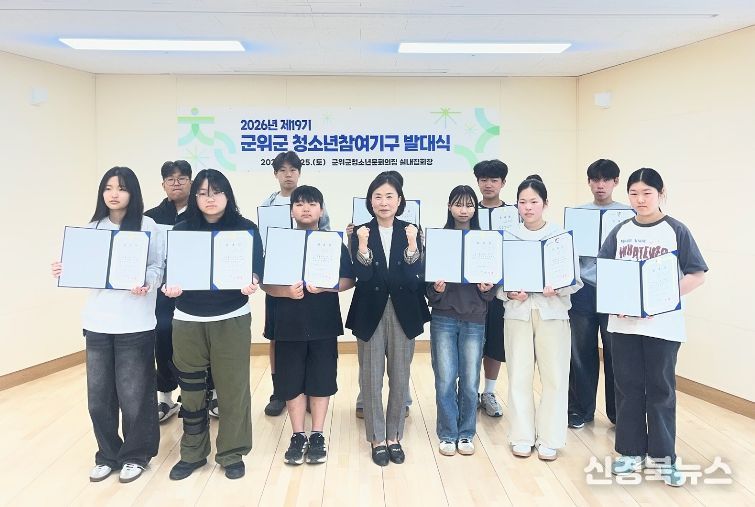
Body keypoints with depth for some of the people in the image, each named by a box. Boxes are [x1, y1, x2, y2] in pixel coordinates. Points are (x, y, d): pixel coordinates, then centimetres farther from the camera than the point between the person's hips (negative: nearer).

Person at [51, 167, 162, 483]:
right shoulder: (92, 228, 12)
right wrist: (66, 272, -6)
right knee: (99, 395, 9)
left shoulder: (147, 225, -1)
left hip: (135, 324, -4)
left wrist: (146, 284, -24)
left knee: (133, 394, 4)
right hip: (97, 323, 4)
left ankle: (135, 455, 24)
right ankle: (108, 454, 29)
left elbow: (159, 267, -5)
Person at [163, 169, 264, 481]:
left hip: (232, 320, -2)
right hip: (187, 321, 2)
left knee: (232, 388, 5)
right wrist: (170, 287, -20)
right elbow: (170, 270, 2)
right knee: (191, 389, 11)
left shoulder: (246, 229, 0)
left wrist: (252, 283, -27)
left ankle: (232, 453, 22)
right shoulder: (181, 230, 6)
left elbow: (256, 268, -5)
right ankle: (192, 453, 29)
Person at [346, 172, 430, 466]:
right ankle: (377, 439, 22)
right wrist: (363, 245, -26)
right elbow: (362, 276, -12)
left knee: (400, 378, 10)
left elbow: (413, 277, -9)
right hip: (371, 312, -1)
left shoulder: (410, 232, 1)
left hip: (403, 312, 1)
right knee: (371, 379, 6)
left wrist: (412, 244, -23)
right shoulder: (360, 233, -1)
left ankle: (394, 437, 27)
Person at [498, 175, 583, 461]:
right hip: (517, 312, 1)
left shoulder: (561, 235, 1)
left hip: (552, 312, -1)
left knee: (555, 376, 2)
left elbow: (576, 279, 2)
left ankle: (549, 439, 17)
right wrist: (510, 294, -14)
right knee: (519, 375, 4)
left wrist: (557, 289, -17)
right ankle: (522, 437, 18)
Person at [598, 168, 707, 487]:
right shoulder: (621, 231, 7)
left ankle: (664, 456, 20)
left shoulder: (676, 231, -3)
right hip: (624, 321, 3)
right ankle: (631, 451, 22)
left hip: (663, 324, -3)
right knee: (627, 386, 9)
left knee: (660, 388, 6)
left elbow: (697, 275, -5)